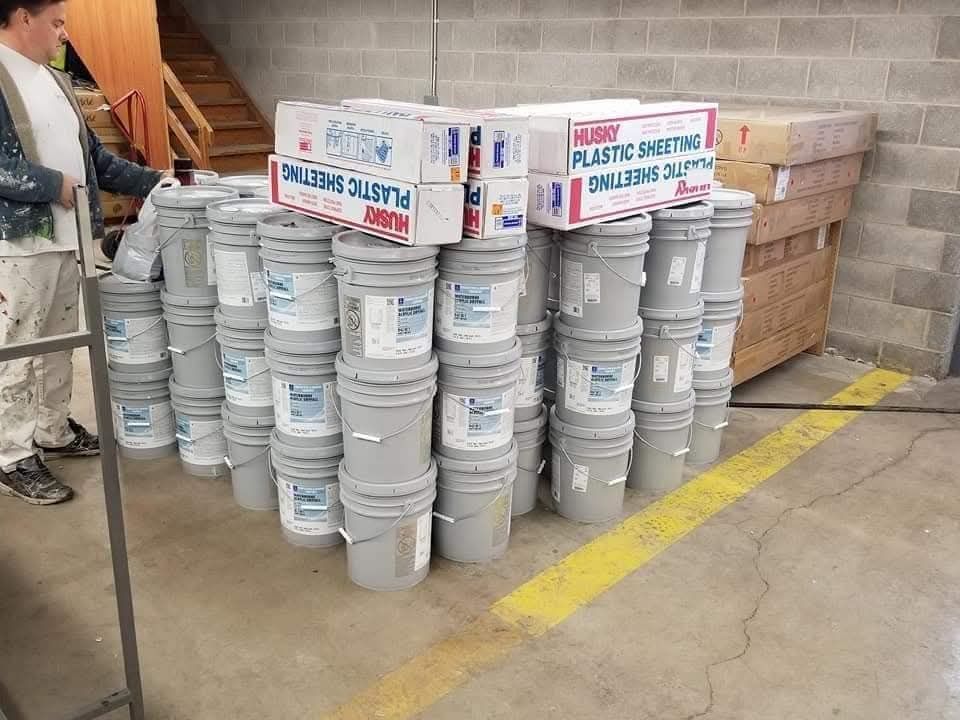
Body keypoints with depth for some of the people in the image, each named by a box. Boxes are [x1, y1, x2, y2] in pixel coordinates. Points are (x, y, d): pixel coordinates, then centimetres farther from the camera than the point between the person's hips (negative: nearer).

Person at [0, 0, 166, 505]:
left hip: (66, 238, 8)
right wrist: (54, 185, -17)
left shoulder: (54, 80, 16)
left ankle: (54, 433, 31)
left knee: (60, 346, 17)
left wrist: (152, 182, 13)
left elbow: (91, 154, 19)